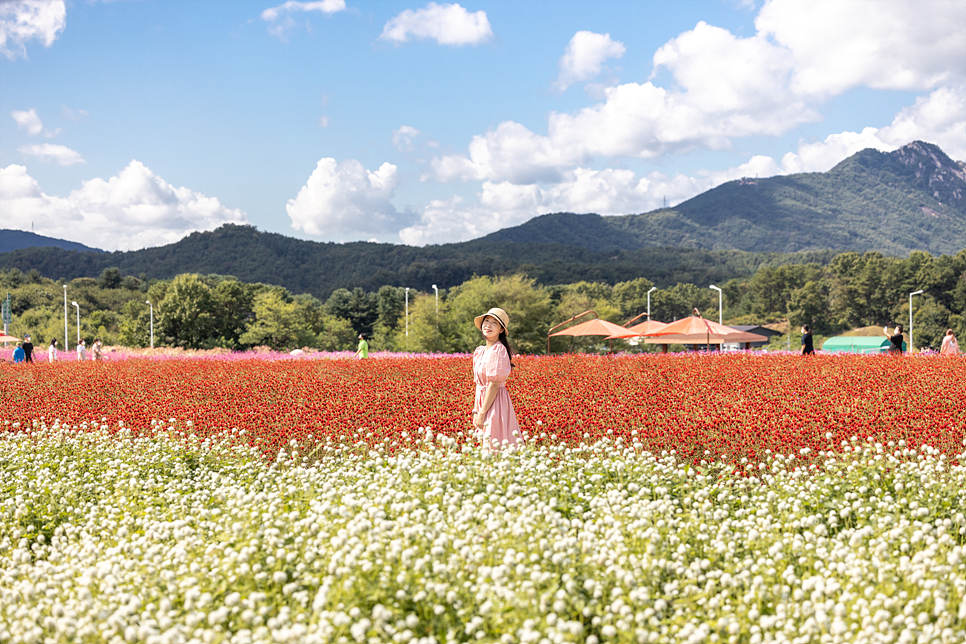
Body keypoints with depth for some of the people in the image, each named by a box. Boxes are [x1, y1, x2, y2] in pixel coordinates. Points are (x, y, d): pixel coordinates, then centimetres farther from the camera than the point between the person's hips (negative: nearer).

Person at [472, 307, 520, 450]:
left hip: (495, 403, -9)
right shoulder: (480, 352, 12)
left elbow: (494, 384, -17)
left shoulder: (498, 350, -14)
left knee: (495, 448, -8)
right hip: (483, 403, 9)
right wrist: (476, 410, 11)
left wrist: (482, 413, -17)